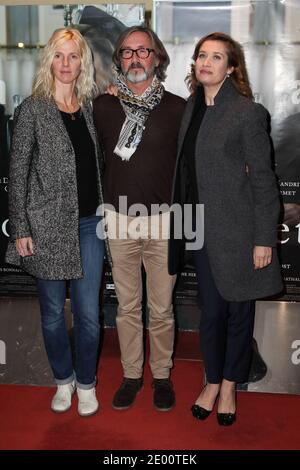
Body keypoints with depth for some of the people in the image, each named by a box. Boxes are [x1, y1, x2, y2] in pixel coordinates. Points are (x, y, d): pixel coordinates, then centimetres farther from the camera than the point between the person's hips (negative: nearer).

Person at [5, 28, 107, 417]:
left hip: (88, 223, 3)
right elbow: (18, 172, -4)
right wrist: (20, 229, -8)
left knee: (89, 314, 5)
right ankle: (63, 379, 33)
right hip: (47, 224, -2)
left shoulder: (91, 106, 9)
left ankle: (86, 382, 28)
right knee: (53, 312, 11)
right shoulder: (33, 109, -3)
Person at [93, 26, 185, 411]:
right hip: (119, 220, 2)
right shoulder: (103, 106, 4)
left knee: (161, 308, 6)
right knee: (127, 306, 11)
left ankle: (162, 375, 26)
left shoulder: (177, 108, -1)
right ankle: (131, 374, 27)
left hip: (163, 220, -1)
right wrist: (103, 204, 7)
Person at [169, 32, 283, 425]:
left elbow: (263, 179, -10)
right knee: (211, 311, 12)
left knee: (238, 311, 10)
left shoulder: (248, 112, -9)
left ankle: (229, 386, 30)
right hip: (203, 230, 5)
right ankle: (212, 383, 31)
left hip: (238, 230, -4)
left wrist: (264, 239, -12)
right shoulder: (192, 107, 8)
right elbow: (185, 168, 11)